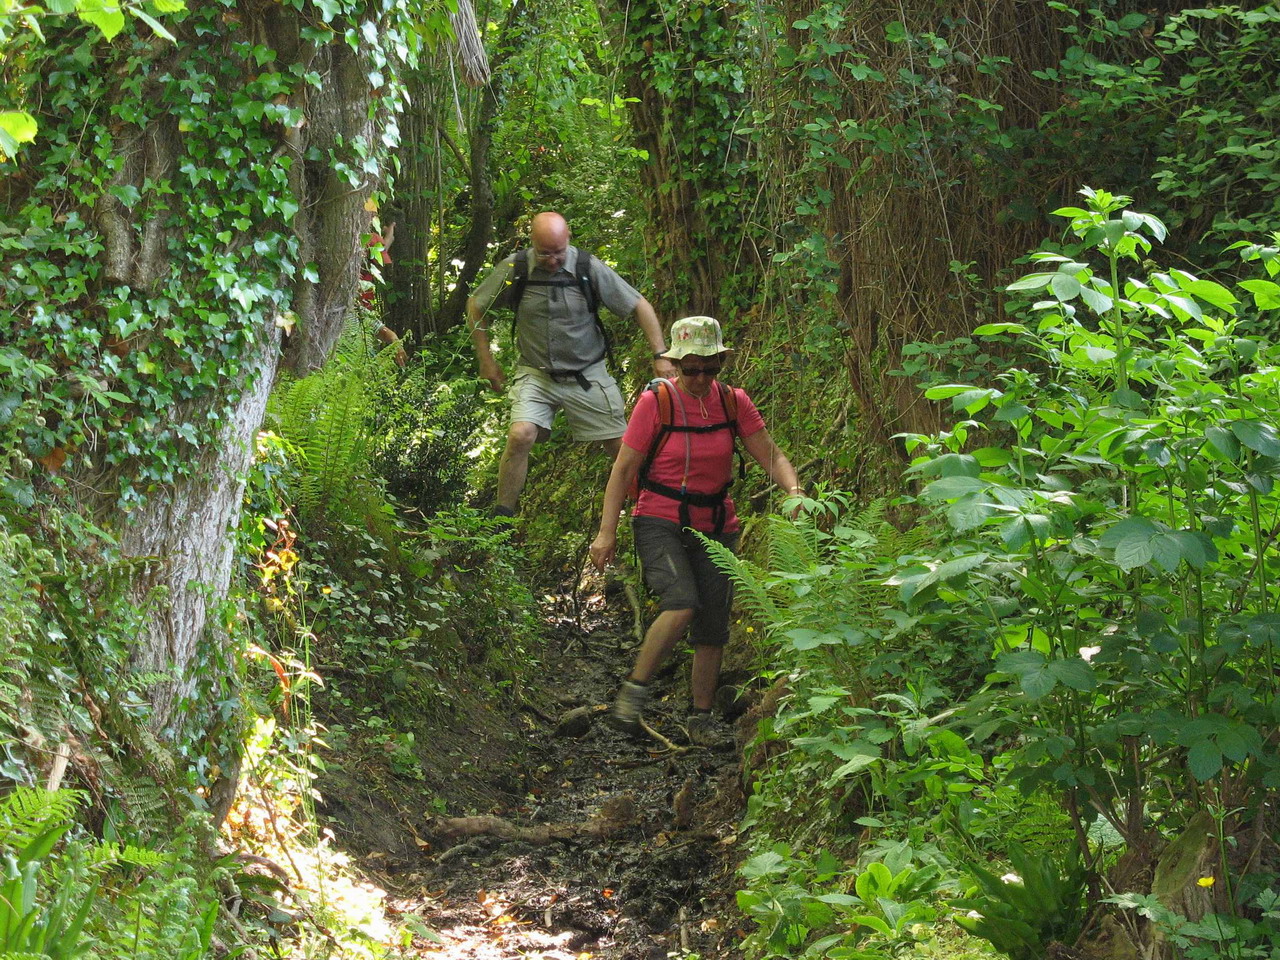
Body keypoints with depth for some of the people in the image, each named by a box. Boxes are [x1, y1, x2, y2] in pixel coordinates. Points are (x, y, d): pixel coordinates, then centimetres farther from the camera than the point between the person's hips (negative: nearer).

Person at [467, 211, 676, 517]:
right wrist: (486, 361, 5)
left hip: (587, 375, 1)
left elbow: (639, 306, -3)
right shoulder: (514, 269, -10)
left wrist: (660, 355, -9)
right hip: (536, 375, -1)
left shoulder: (587, 267, -11)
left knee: (624, 447, 2)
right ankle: (502, 518, -11)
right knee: (521, 435, -24)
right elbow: (476, 307, 7)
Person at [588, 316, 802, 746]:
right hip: (661, 522, -4)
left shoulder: (733, 402, 0)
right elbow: (623, 469, -7)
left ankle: (701, 718, 19)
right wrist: (607, 532, -12)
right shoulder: (655, 402, -10)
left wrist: (793, 490, -21)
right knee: (681, 605, -26)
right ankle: (633, 691, -10)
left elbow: (770, 455, 0)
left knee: (713, 628, 3)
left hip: (716, 528, 4)